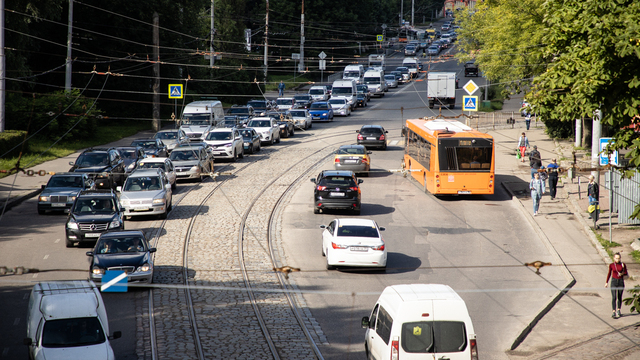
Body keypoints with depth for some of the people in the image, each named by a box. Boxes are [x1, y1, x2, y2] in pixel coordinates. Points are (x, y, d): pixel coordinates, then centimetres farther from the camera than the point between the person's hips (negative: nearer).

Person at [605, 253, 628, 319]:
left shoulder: (623, 265, -3)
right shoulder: (611, 265, -3)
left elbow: (626, 273, 7)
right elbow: (609, 273, 9)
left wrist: (622, 273, -14)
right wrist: (606, 282, 10)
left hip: (621, 281, 1)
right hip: (614, 281, -1)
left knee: (620, 297, 11)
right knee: (614, 297, -10)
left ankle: (618, 310, 29)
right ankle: (614, 313, -14)